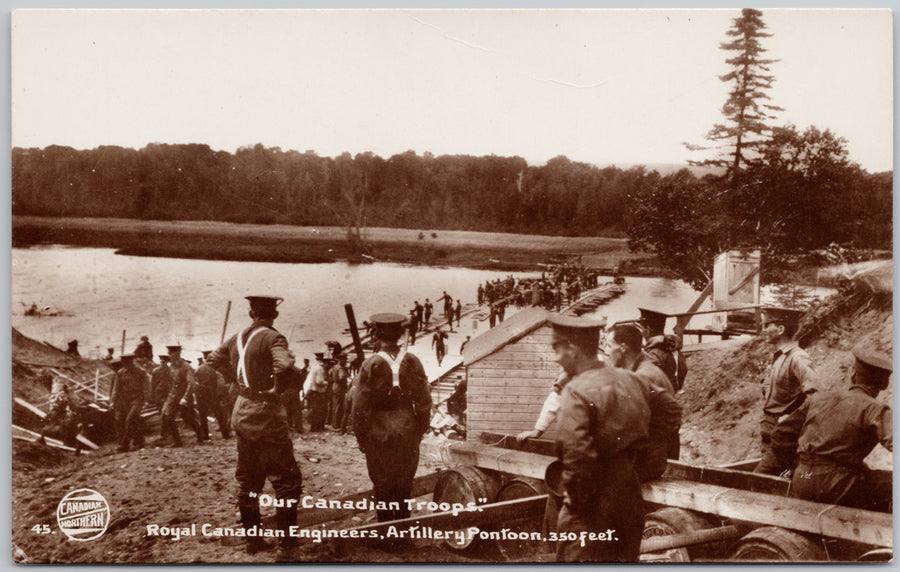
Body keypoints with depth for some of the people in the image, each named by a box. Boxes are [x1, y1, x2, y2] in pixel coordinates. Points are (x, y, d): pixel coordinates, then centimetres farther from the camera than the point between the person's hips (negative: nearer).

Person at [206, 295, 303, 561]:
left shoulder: (236, 338, 7)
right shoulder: (273, 338, -15)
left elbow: (213, 358, 21)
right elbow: (284, 365, -32)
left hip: (241, 414, 8)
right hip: (266, 415, -8)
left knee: (248, 479, 19)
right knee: (288, 481, -1)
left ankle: (252, 539, 29)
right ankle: (286, 547, -3)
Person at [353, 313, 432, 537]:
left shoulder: (371, 364, -10)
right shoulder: (412, 362, -2)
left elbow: (360, 405, -9)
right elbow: (424, 401, 2)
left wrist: (361, 438, 1)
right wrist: (420, 430, 13)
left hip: (379, 434, -2)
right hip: (408, 434, 3)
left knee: (383, 487, 8)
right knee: (404, 486, 14)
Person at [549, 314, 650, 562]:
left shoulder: (577, 393, -19)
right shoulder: (631, 380, 5)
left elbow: (576, 456, -26)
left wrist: (575, 500, -13)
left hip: (592, 506, -8)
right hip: (630, 501, 8)